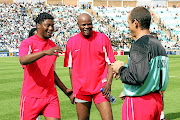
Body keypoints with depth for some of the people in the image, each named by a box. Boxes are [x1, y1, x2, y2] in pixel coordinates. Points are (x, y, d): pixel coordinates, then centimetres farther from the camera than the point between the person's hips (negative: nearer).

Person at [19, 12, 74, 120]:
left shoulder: (53, 46, 13)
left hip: (51, 95, 4)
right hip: (31, 95, -4)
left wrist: (65, 90, 20)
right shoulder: (28, 43, -4)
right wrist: (45, 52, -37)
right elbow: (23, 60, -26)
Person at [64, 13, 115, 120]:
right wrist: (73, 89, 6)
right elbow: (71, 67, 9)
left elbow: (110, 63, 1)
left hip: (100, 87, -1)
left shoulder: (103, 39, -1)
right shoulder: (71, 42, 3)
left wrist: (108, 83, -10)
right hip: (81, 90, 2)